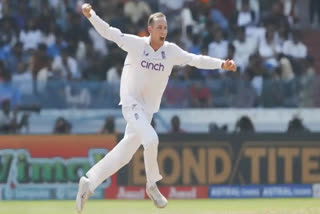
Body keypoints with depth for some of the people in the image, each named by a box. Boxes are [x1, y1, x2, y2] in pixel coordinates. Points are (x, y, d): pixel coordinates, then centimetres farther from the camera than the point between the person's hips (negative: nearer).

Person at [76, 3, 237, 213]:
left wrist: (221, 64, -12)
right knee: (151, 139, -25)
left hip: (148, 109, 5)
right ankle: (152, 186, -6)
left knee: (124, 154, 7)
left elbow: (196, 60, -1)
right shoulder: (136, 44, -9)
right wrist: (91, 15, -25)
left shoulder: (171, 51, 0)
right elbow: (108, 32, -11)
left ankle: (90, 182, 19)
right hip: (131, 103, -5)